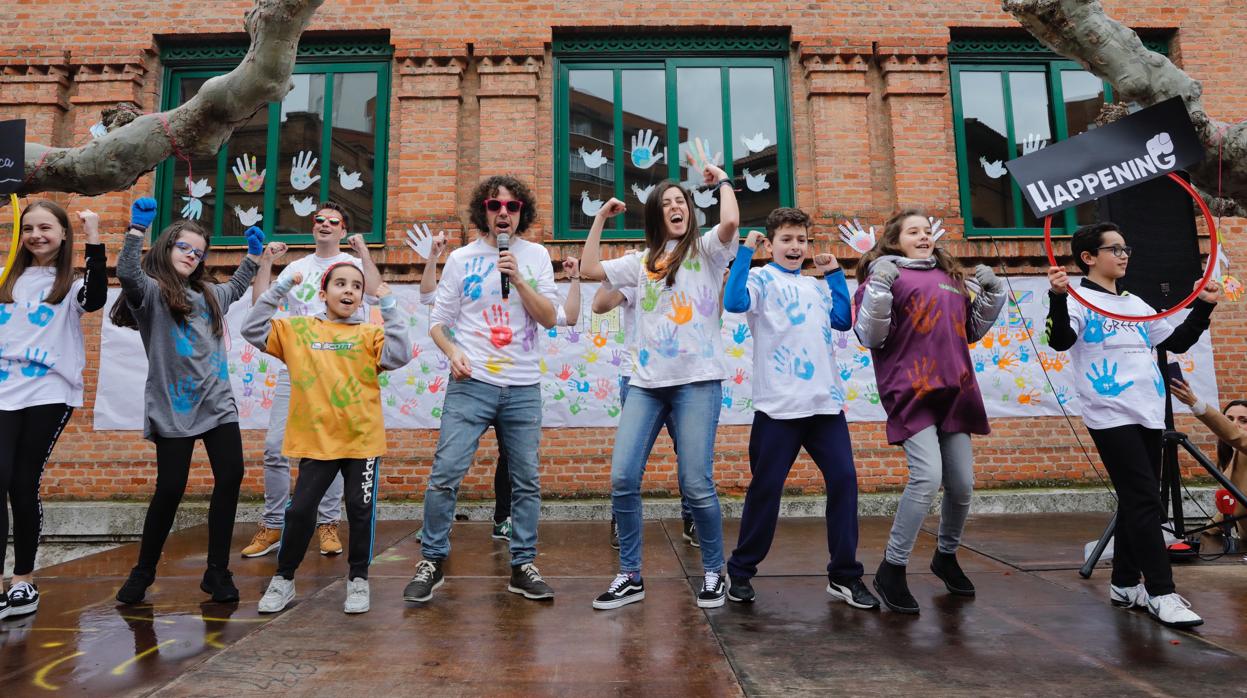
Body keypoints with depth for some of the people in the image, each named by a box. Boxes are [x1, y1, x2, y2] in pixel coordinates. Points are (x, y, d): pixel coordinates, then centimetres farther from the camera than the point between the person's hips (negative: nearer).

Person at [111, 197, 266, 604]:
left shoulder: (207, 294, 17)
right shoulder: (150, 292, -1)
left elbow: (235, 290, 39)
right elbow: (127, 274, -24)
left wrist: (253, 256, 31)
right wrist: (137, 229, -33)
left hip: (218, 403, 5)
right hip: (173, 409, -5)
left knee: (230, 478, -3)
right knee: (170, 489, -2)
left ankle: (217, 571, 7)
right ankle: (143, 572, 21)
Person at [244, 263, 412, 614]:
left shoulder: (370, 334, 2)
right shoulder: (298, 329, 7)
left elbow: (399, 356, -13)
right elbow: (252, 330, 2)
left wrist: (389, 308, -13)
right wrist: (279, 290, -3)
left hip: (363, 439, 0)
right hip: (316, 441, 1)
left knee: (361, 511, 7)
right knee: (299, 511, 6)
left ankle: (358, 579, 24)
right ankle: (283, 579, 27)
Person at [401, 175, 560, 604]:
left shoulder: (535, 256, 8)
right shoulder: (461, 259, 6)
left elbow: (550, 318, -1)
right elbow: (439, 319, 7)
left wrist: (518, 279, -12)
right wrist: (452, 351, -11)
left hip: (523, 388, 1)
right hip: (471, 384, -1)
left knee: (527, 482, 5)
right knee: (445, 474, -5)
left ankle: (523, 567, 18)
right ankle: (432, 562, 12)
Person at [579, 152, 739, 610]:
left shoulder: (706, 249, 7)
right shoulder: (642, 262, 20)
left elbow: (731, 222, -13)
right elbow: (590, 269, 15)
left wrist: (722, 181, 4)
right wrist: (601, 219, 18)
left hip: (697, 380, -4)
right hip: (646, 382, 4)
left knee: (696, 484, -7)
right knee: (622, 479, -4)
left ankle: (713, 573, 16)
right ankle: (630, 577, 11)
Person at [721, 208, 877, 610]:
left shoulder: (817, 286, 21)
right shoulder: (761, 278, 3)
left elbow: (843, 321, 8)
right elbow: (734, 303, -18)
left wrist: (835, 273, 12)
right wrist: (746, 251, -11)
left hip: (826, 401, 5)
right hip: (779, 405, -5)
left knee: (844, 480, 0)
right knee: (766, 488, 0)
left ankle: (844, 575, 12)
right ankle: (740, 572, 16)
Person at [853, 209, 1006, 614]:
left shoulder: (951, 276, 21)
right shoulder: (885, 274, 2)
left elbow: (972, 330, 29)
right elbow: (870, 337, -7)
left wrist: (991, 294, 15)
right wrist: (878, 290, -19)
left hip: (955, 390, 7)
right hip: (911, 391, -6)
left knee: (962, 482, 8)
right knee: (927, 477, -19)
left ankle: (947, 556, 34)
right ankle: (892, 569, -3)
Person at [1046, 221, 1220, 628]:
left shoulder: (1136, 304, 18)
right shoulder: (1081, 301, -5)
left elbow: (1177, 342, 24)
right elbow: (1060, 340, -24)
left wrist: (1204, 306, 15)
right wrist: (1057, 298, -39)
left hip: (1148, 415, 8)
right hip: (1111, 418, -8)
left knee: (1136, 503, 12)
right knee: (1145, 503, -9)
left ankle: (1125, 585, 22)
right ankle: (1161, 593, -3)